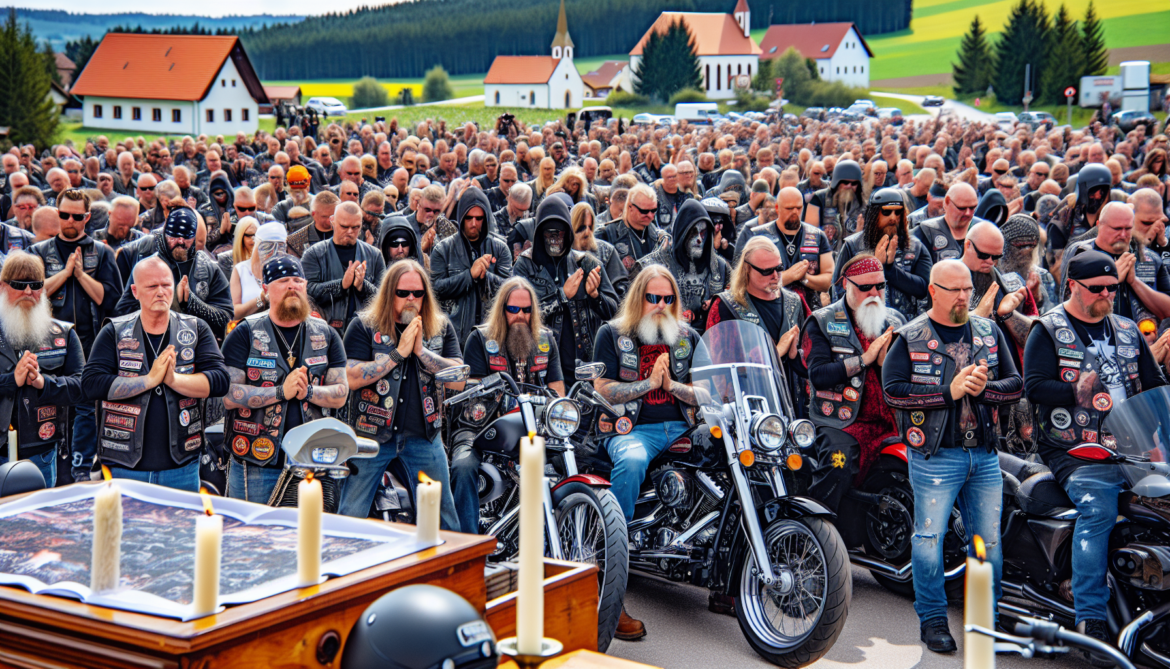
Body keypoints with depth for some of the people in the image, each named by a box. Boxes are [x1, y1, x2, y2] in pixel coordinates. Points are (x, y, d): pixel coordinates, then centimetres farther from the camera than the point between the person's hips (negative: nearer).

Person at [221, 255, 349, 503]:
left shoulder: (326, 335, 10)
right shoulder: (245, 334, 0)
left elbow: (340, 394, 5)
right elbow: (228, 395, -10)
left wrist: (307, 391, -15)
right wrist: (281, 392, -18)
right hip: (255, 463, -3)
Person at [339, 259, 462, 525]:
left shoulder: (441, 328, 8)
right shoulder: (363, 326, -2)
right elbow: (351, 378, -13)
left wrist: (421, 351, -13)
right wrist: (399, 353, -16)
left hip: (424, 436, 2)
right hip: (371, 433, -2)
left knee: (443, 518, 9)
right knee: (350, 516, 1)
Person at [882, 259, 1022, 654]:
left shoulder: (989, 333, 11)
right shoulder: (909, 338, -2)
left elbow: (1015, 385, 10)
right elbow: (893, 389, -12)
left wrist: (983, 388, -11)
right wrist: (949, 391, -16)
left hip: (984, 455, 4)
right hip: (935, 455, -4)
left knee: (989, 539, 9)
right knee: (930, 537, -2)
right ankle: (932, 620, 10)